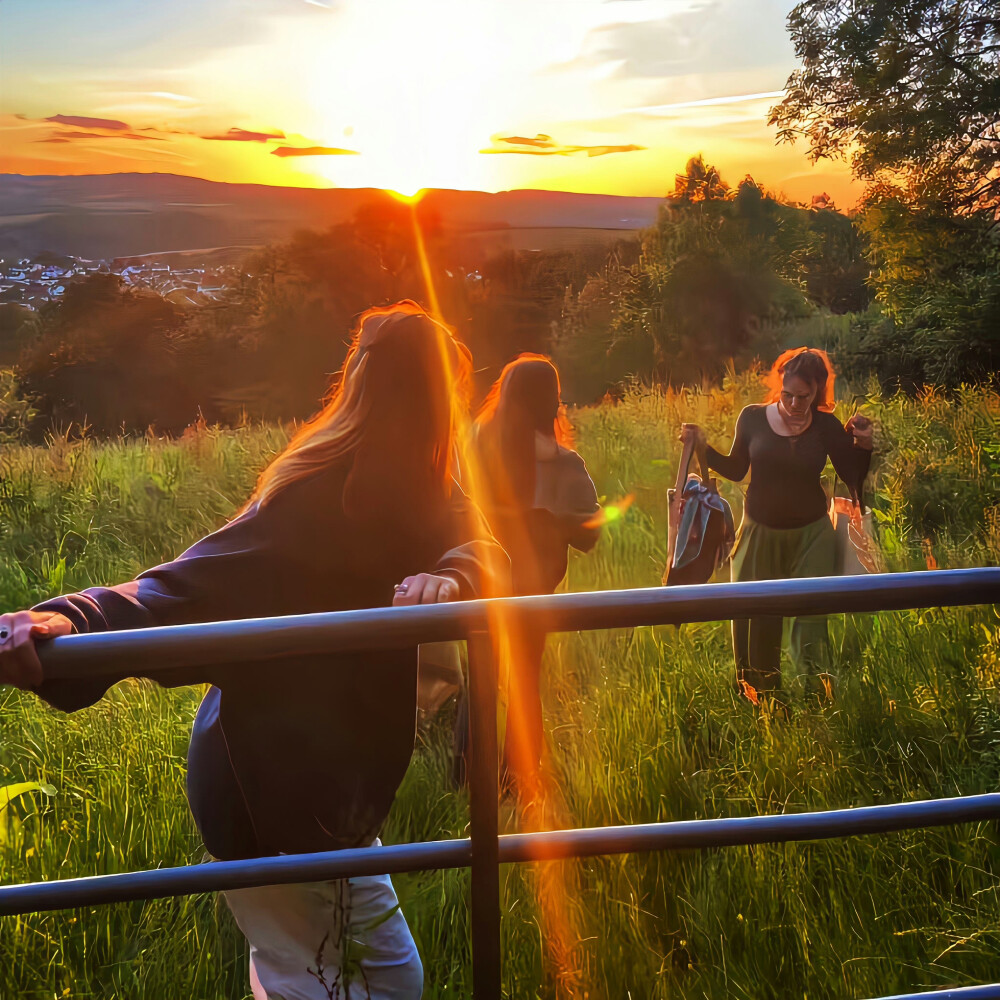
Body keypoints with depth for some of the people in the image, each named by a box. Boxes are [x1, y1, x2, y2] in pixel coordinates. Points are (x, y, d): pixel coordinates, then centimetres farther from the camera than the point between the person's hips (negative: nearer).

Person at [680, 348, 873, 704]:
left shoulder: (826, 426, -7)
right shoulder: (753, 417, -6)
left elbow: (854, 479, -1)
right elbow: (736, 470, 7)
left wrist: (863, 445, -17)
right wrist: (703, 447, -5)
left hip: (811, 536, -1)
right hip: (759, 534, 1)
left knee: (810, 620, -4)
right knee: (755, 621, 10)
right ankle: (762, 700, 30)